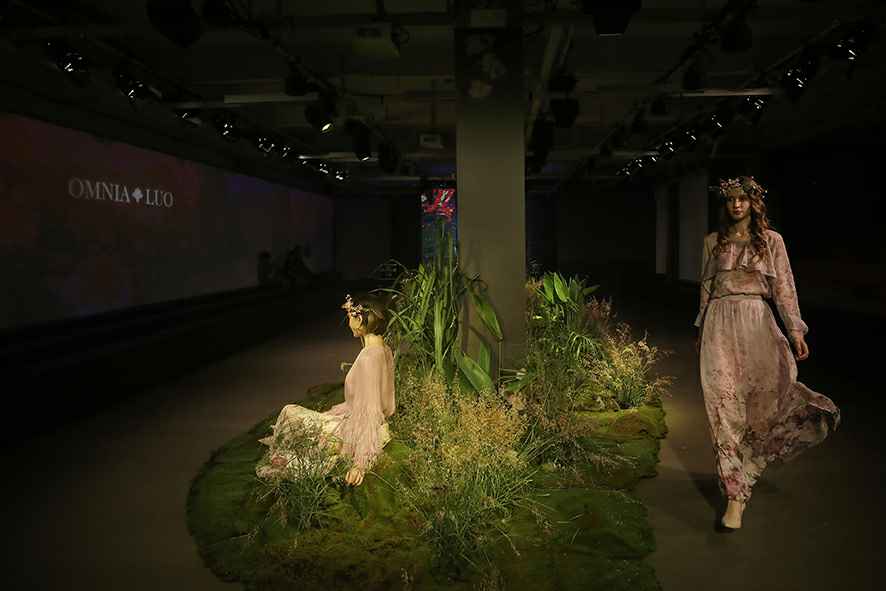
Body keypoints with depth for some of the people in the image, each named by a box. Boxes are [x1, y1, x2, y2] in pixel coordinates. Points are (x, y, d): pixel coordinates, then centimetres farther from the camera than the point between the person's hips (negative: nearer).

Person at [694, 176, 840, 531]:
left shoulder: (771, 240, 7)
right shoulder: (713, 241, 12)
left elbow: (784, 287, 3)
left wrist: (796, 331, -4)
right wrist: (702, 330, 16)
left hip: (756, 322, -1)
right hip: (720, 323, 1)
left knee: (766, 395, -8)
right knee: (725, 402, -5)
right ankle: (736, 492, -1)